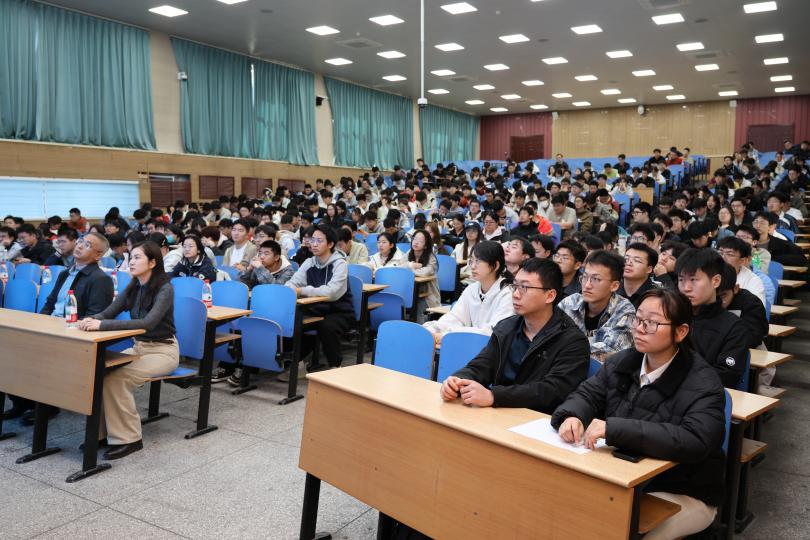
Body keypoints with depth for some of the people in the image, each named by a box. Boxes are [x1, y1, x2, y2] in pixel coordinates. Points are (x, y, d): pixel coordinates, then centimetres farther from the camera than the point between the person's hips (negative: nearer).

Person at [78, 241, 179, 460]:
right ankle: (102, 432, -2)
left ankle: (129, 438, -12)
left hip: (163, 350, -7)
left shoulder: (165, 289, -18)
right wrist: (91, 320, -22)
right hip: (138, 347, 7)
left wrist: (102, 325, -37)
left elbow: (148, 323, -32)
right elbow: (108, 312, 3)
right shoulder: (133, 288, 5)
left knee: (116, 379, -26)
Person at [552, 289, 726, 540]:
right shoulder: (622, 362, 3)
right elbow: (587, 394, 5)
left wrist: (615, 429, -39)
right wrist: (572, 416, -22)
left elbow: (694, 442, -32)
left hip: (684, 496, -5)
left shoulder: (703, 385, -17)